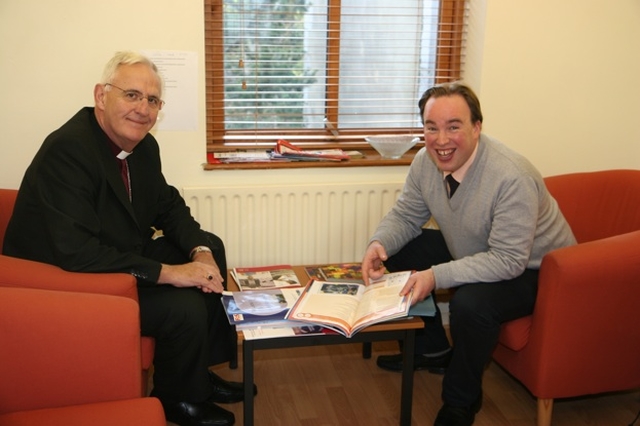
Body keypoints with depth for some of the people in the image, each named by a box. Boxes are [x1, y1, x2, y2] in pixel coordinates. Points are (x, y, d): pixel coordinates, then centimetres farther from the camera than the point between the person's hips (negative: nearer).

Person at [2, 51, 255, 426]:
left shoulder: (143, 145, -2)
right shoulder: (66, 151, -28)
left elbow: (168, 204, 10)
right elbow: (76, 253, -35)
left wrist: (200, 251, -11)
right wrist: (168, 272, -31)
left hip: (124, 253, 10)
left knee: (211, 247, 10)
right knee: (185, 306, -21)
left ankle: (199, 370, 19)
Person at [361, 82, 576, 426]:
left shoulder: (512, 177, -34)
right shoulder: (426, 161, -11)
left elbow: (508, 261, -33)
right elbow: (405, 215, 1)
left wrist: (436, 276, -40)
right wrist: (379, 243, -21)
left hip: (532, 270, -7)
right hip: (472, 252, 8)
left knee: (470, 303, -34)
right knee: (399, 250, -2)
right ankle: (432, 350, 17)